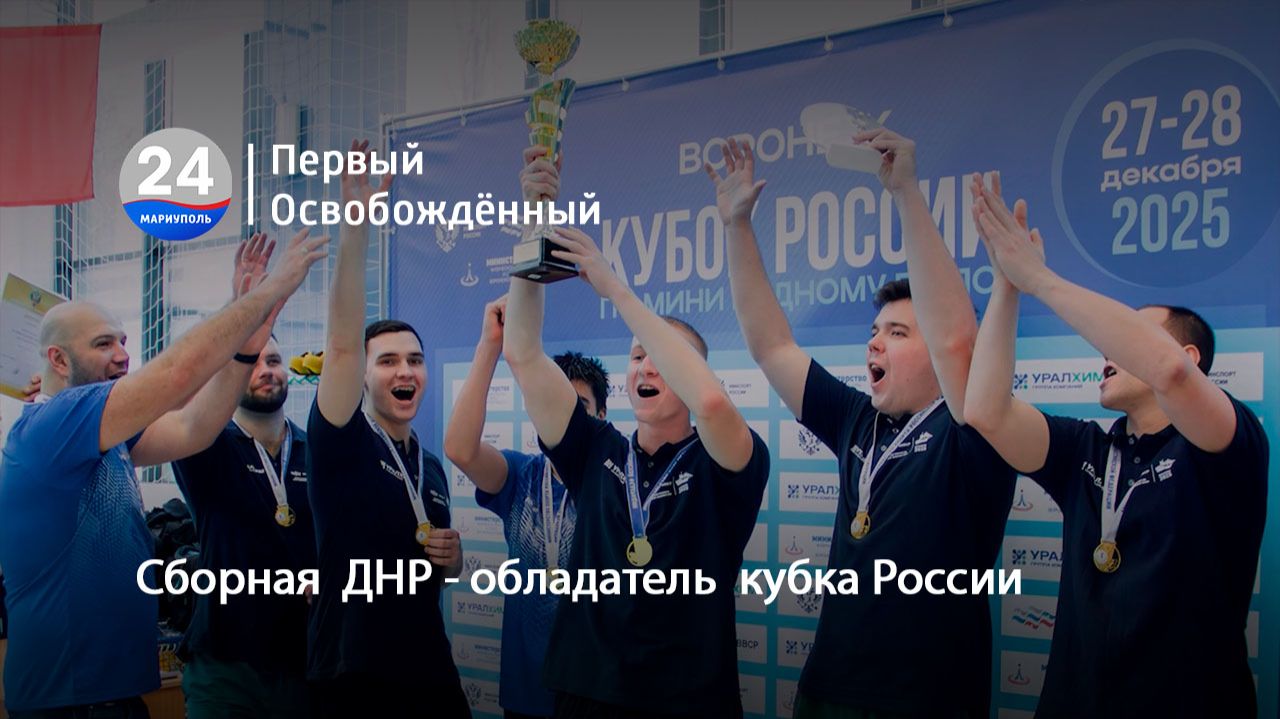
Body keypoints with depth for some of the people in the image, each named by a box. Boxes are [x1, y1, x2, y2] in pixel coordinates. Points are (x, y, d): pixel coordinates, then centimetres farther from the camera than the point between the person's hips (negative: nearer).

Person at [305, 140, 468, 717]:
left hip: (430, 672, 6)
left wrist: (451, 557, -1)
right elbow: (342, 344, -23)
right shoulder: (340, 444, -6)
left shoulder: (432, 467, 11)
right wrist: (355, 224, -31)